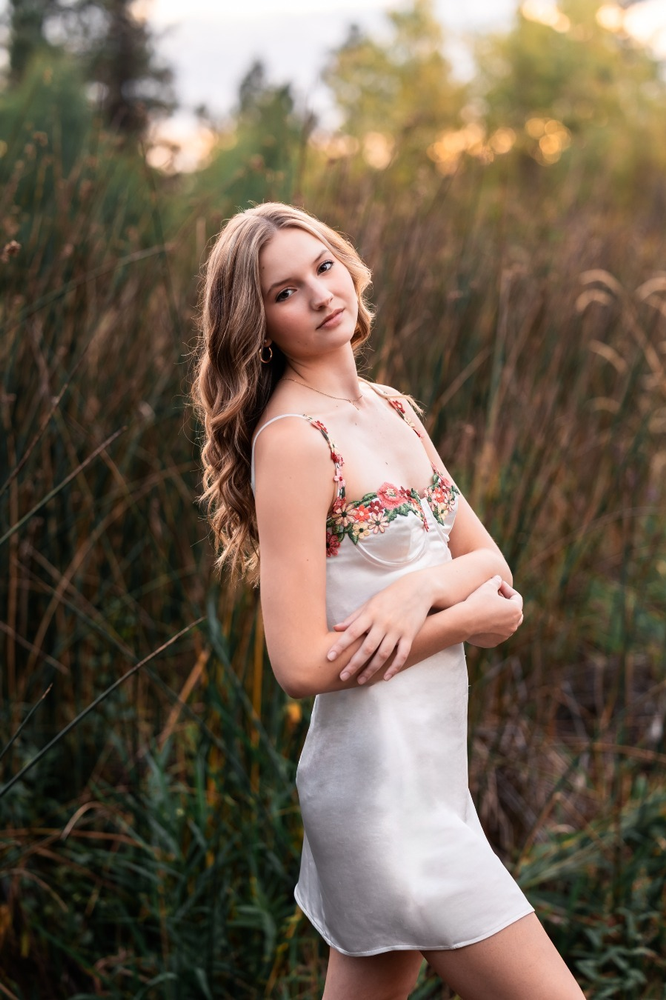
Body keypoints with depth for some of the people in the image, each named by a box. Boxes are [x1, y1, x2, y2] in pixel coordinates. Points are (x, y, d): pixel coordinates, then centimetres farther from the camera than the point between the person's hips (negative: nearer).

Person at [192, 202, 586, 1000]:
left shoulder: (393, 410, 9)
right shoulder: (291, 439, -17)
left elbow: (490, 561, 8)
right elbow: (301, 663, -20)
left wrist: (423, 586, -14)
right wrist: (469, 617, -12)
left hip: (429, 772, 8)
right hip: (379, 783, -8)